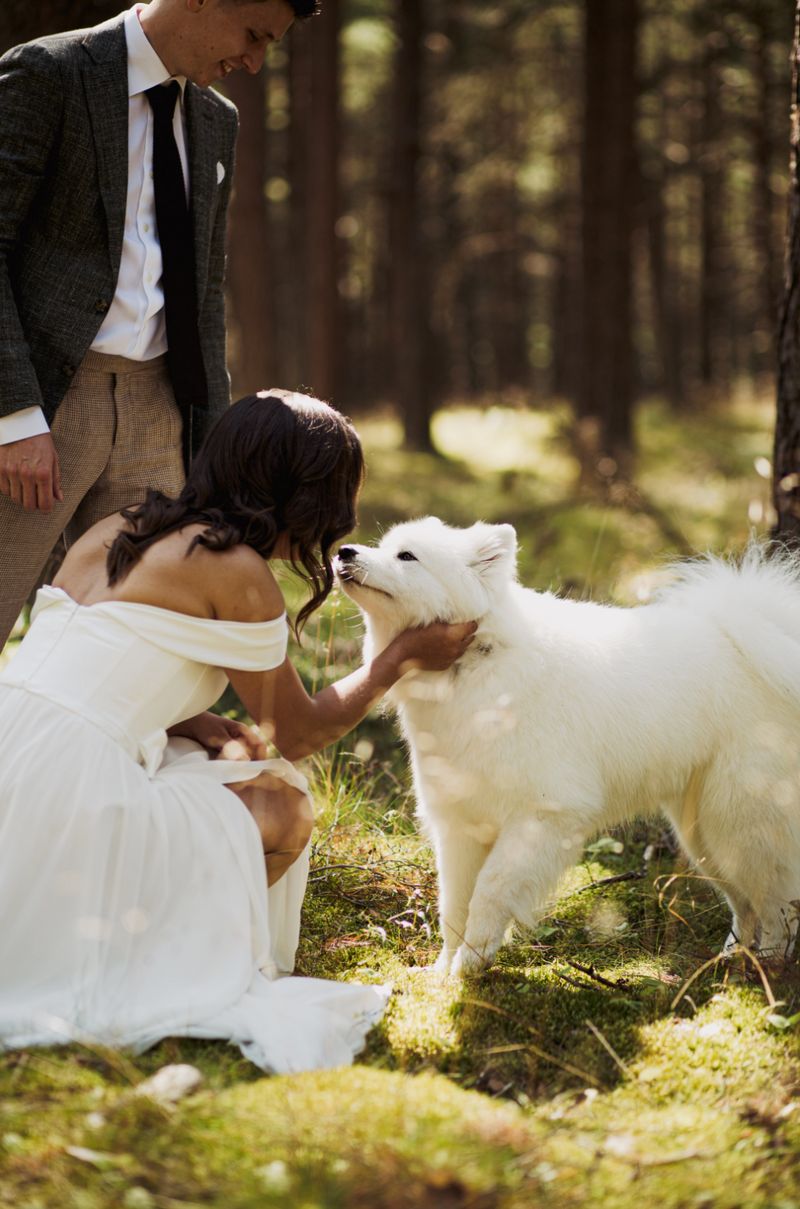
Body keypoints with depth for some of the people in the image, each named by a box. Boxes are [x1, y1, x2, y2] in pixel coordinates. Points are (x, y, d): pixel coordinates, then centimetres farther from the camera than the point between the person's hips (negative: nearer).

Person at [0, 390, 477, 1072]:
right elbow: (298, 733, 8)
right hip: (70, 790, -8)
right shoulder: (236, 570, -3)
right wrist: (404, 656, 20)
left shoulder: (115, 530, 19)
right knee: (283, 810, 8)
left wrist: (198, 726, 13)